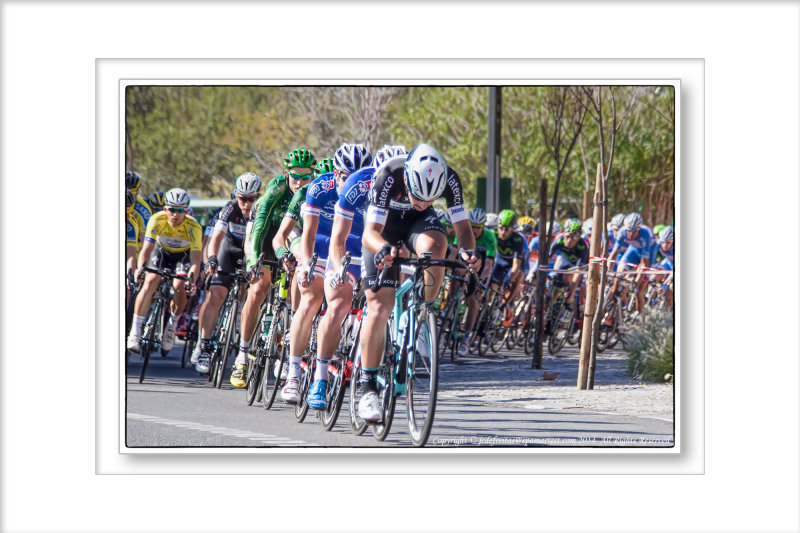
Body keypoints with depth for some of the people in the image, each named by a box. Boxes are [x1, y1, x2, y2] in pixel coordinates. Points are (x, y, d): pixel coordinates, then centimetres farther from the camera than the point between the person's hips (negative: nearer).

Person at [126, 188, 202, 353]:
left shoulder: (194, 227, -33)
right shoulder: (157, 220, -30)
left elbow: (195, 259, -37)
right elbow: (147, 248, -36)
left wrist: (191, 279, -54)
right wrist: (141, 267, -55)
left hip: (184, 255, -1)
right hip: (162, 252, 1)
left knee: (179, 289, -23)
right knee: (150, 284, -22)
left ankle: (172, 326, 5)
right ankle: (135, 331, -18)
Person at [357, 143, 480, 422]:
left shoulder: (449, 179, -29)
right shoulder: (388, 176, -36)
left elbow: (462, 227, -24)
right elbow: (371, 232, -38)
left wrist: (469, 250, -47)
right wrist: (383, 248, -61)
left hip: (418, 222, 2)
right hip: (384, 224, -2)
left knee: (435, 245, -36)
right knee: (379, 307, -12)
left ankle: (424, 316, -16)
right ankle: (368, 386, -3)